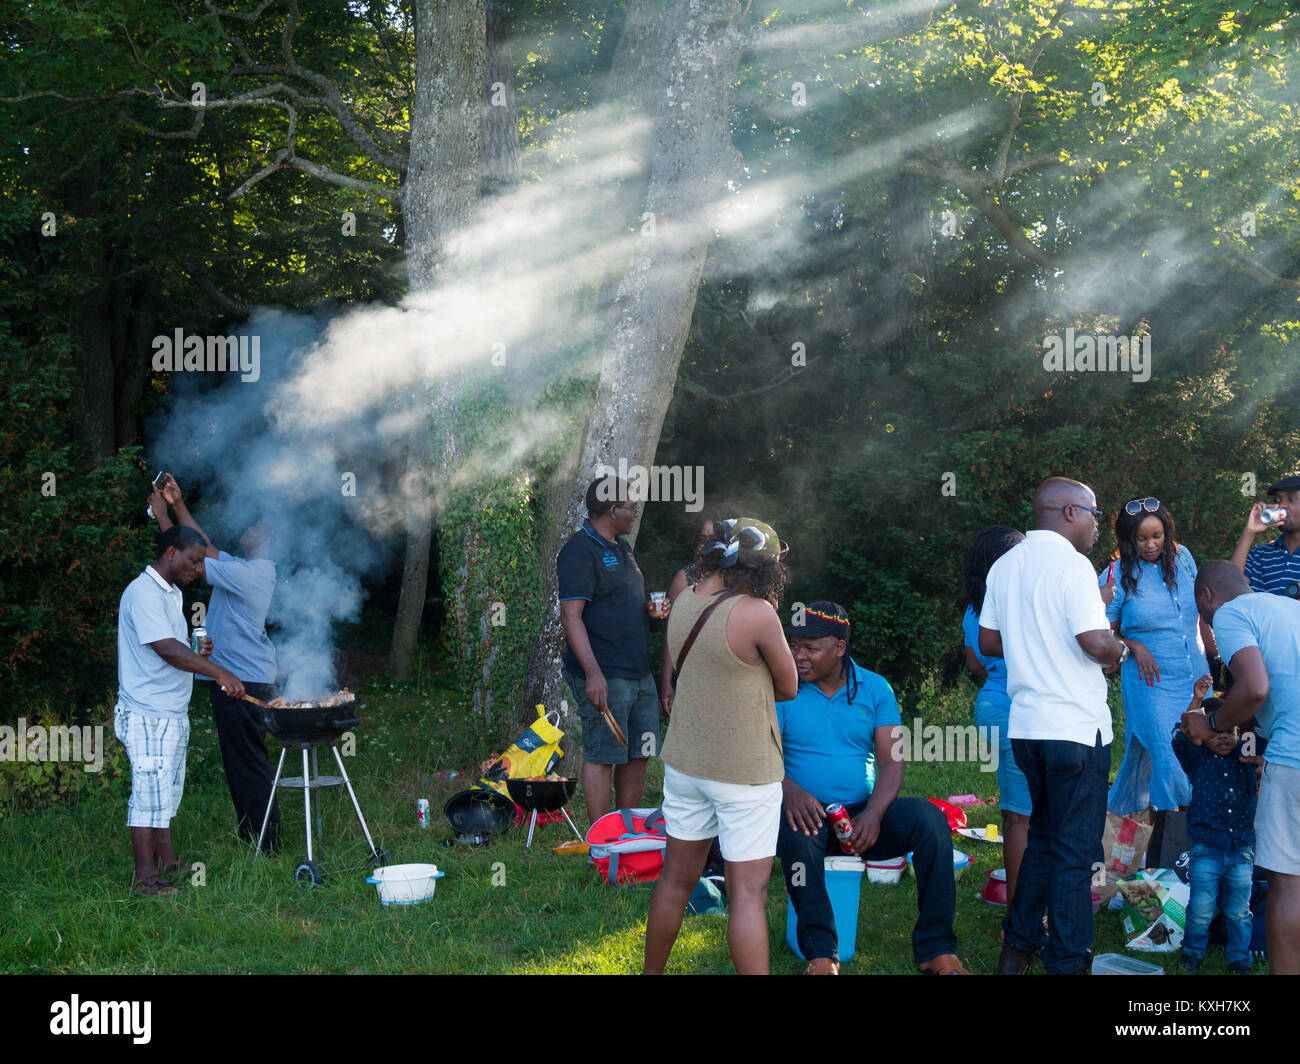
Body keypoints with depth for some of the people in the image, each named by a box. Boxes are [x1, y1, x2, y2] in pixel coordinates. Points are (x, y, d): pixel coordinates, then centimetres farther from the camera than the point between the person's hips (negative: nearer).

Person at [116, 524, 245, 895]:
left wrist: (197, 649, 5)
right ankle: (145, 876, -4)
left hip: (173, 712, 10)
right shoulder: (143, 593, -17)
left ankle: (168, 862, 23)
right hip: (148, 714, -10)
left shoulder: (171, 594, 17)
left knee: (168, 792, 15)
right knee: (150, 793, -7)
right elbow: (167, 649, -26)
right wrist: (218, 672, -30)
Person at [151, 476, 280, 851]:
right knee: (244, 763, 14)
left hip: (241, 681, -10)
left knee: (247, 764, -6)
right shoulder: (251, 569, 14)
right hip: (248, 677, 10)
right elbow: (206, 548, 21)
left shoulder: (248, 574, -17)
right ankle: (253, 838, 20)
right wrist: (178, 505, 18)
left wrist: (162, 516, -5)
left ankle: (265, 844, -3)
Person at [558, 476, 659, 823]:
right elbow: (571, 615, -19)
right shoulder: (580, 551, -13)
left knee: (637, 754, 13)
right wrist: (593, 673, -26)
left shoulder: (621, 546, 18)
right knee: (602, 756, -5)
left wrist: (651, 607, 8)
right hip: (604, 677, -9)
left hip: (639, 673, 10)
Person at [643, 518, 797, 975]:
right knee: (748, 893, -2)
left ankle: (652, 971, 28)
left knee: (677, 879, 18)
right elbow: (788, 687, -7)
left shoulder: (684, 602, 1)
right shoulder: (757, 614, -20)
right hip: (745, 769, -7)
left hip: (685, 762, 7)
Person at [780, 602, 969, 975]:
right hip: (810, 815, -2)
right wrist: (789, 789, -32)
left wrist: (874, 813, -21)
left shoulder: (874, 689, 7)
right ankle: (820, 953, -30)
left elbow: (892, 761, -1)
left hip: (863, 815, 2)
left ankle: (936, 949, -20)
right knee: (794, 826, -38)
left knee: (929, 818, -25)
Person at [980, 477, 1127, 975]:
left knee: (1043, 837, 21)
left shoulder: (1005, 565, 10)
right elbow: (1097, 642, -23)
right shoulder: (1071, 565, -14)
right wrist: (1121, 648, -2)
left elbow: (989, 642, 15)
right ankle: (1067, 962, 6)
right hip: (1077, 727, -7)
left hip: (1025, 723, 7)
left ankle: (1018, 945, 25)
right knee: (1076, 850, 1)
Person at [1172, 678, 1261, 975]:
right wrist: (1196, 702, -24)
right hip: (1207, 851, -2)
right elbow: (1181, 739, -17)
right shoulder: (1198, 759, -1)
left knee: (1238, 911, 11)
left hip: (1241, 851, 2)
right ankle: (1192, 952, 21)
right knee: (1201, 909, 2)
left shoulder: (1246, 755, 6)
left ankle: (1239, 958, 25)